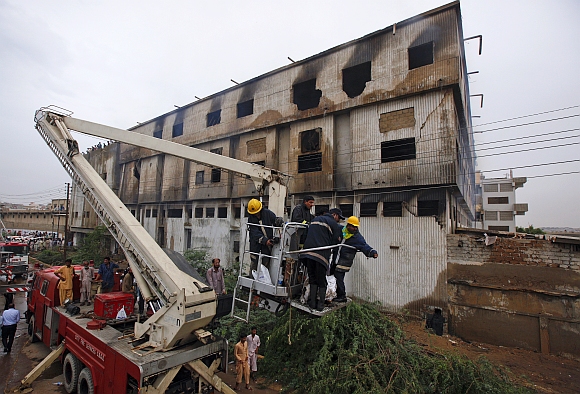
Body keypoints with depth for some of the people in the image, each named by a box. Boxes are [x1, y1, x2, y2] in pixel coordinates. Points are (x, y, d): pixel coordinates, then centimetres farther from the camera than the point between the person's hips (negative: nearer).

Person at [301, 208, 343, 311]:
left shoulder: (314, 219, 24)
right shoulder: (334, 224, 3)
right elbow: (335, 242, 0)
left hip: (308, 252, 5)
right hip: (322, 254, -5)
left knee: (312, 279, 15)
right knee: (322, 281, 7)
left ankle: (312, 302, 14)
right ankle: (320, 304, 9)